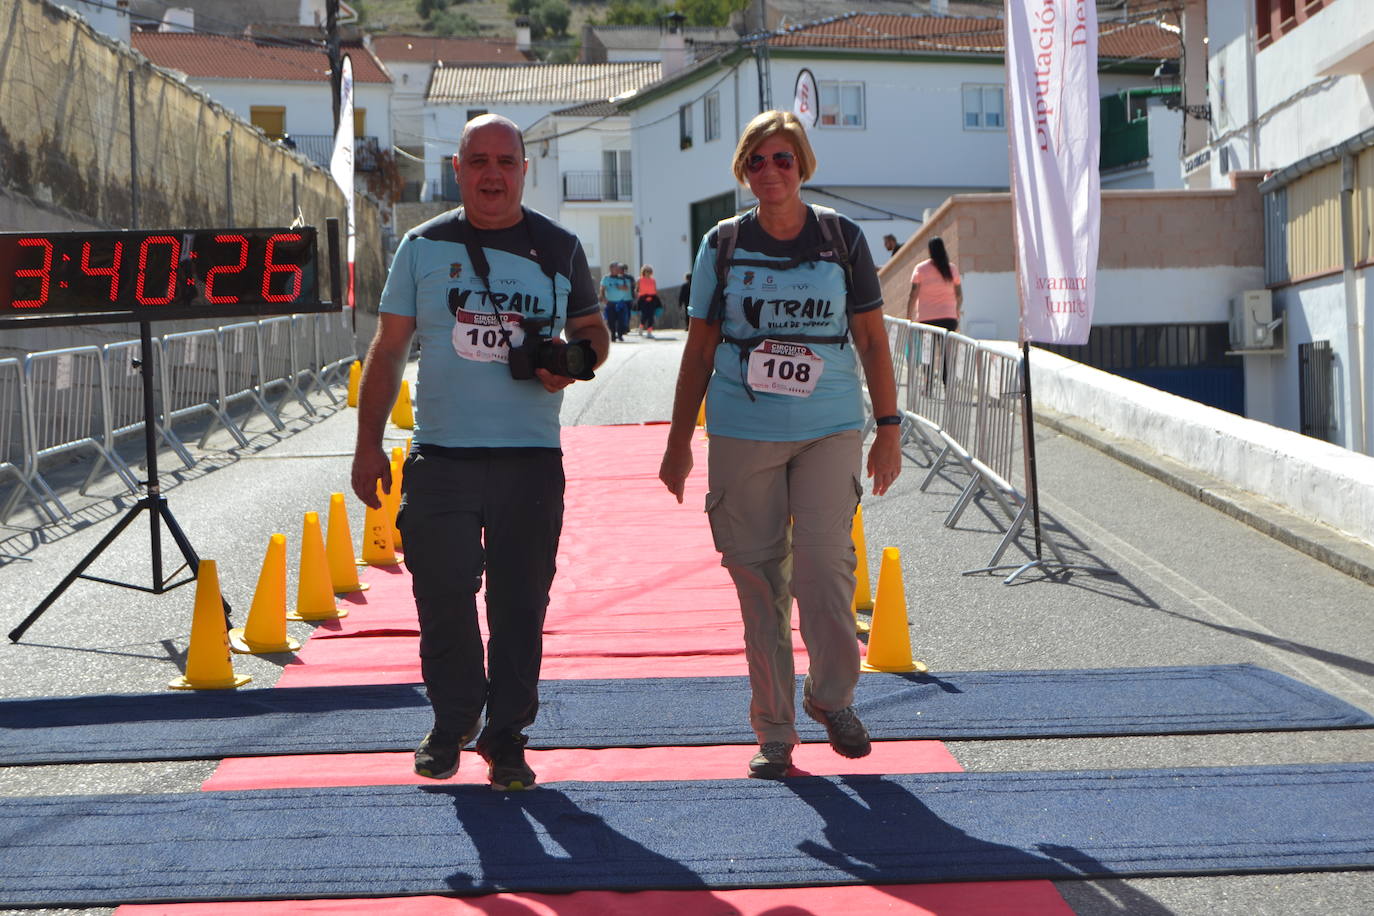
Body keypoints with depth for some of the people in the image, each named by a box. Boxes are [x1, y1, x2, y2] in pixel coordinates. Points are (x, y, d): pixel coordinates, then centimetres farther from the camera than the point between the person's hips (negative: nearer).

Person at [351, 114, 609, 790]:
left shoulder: (559, 249, 8)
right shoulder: (425, 246, 7)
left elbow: (593, 333, 19)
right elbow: (388, 348, 8)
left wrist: (571, 365, -5)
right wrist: (368, 444, 3)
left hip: (531, 456, 0)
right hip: (441, 456, 0)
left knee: (520, 602, 2)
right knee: (443, 595, -3)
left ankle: (506, 735, 14)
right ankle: (452, 721, 19)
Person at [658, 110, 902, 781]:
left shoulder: (841, 237, 5)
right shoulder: (724, 243, 6)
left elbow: (871, 339, 9)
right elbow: (699, 347, 10)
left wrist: (888, 429, 4)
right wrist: (679, 441, 8)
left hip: (829, 429, -1)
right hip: (742, 432, 1)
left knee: (824, 557, -16)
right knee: (758, 576, 2)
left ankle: (833, 694, 8)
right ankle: (773, 732, 12)